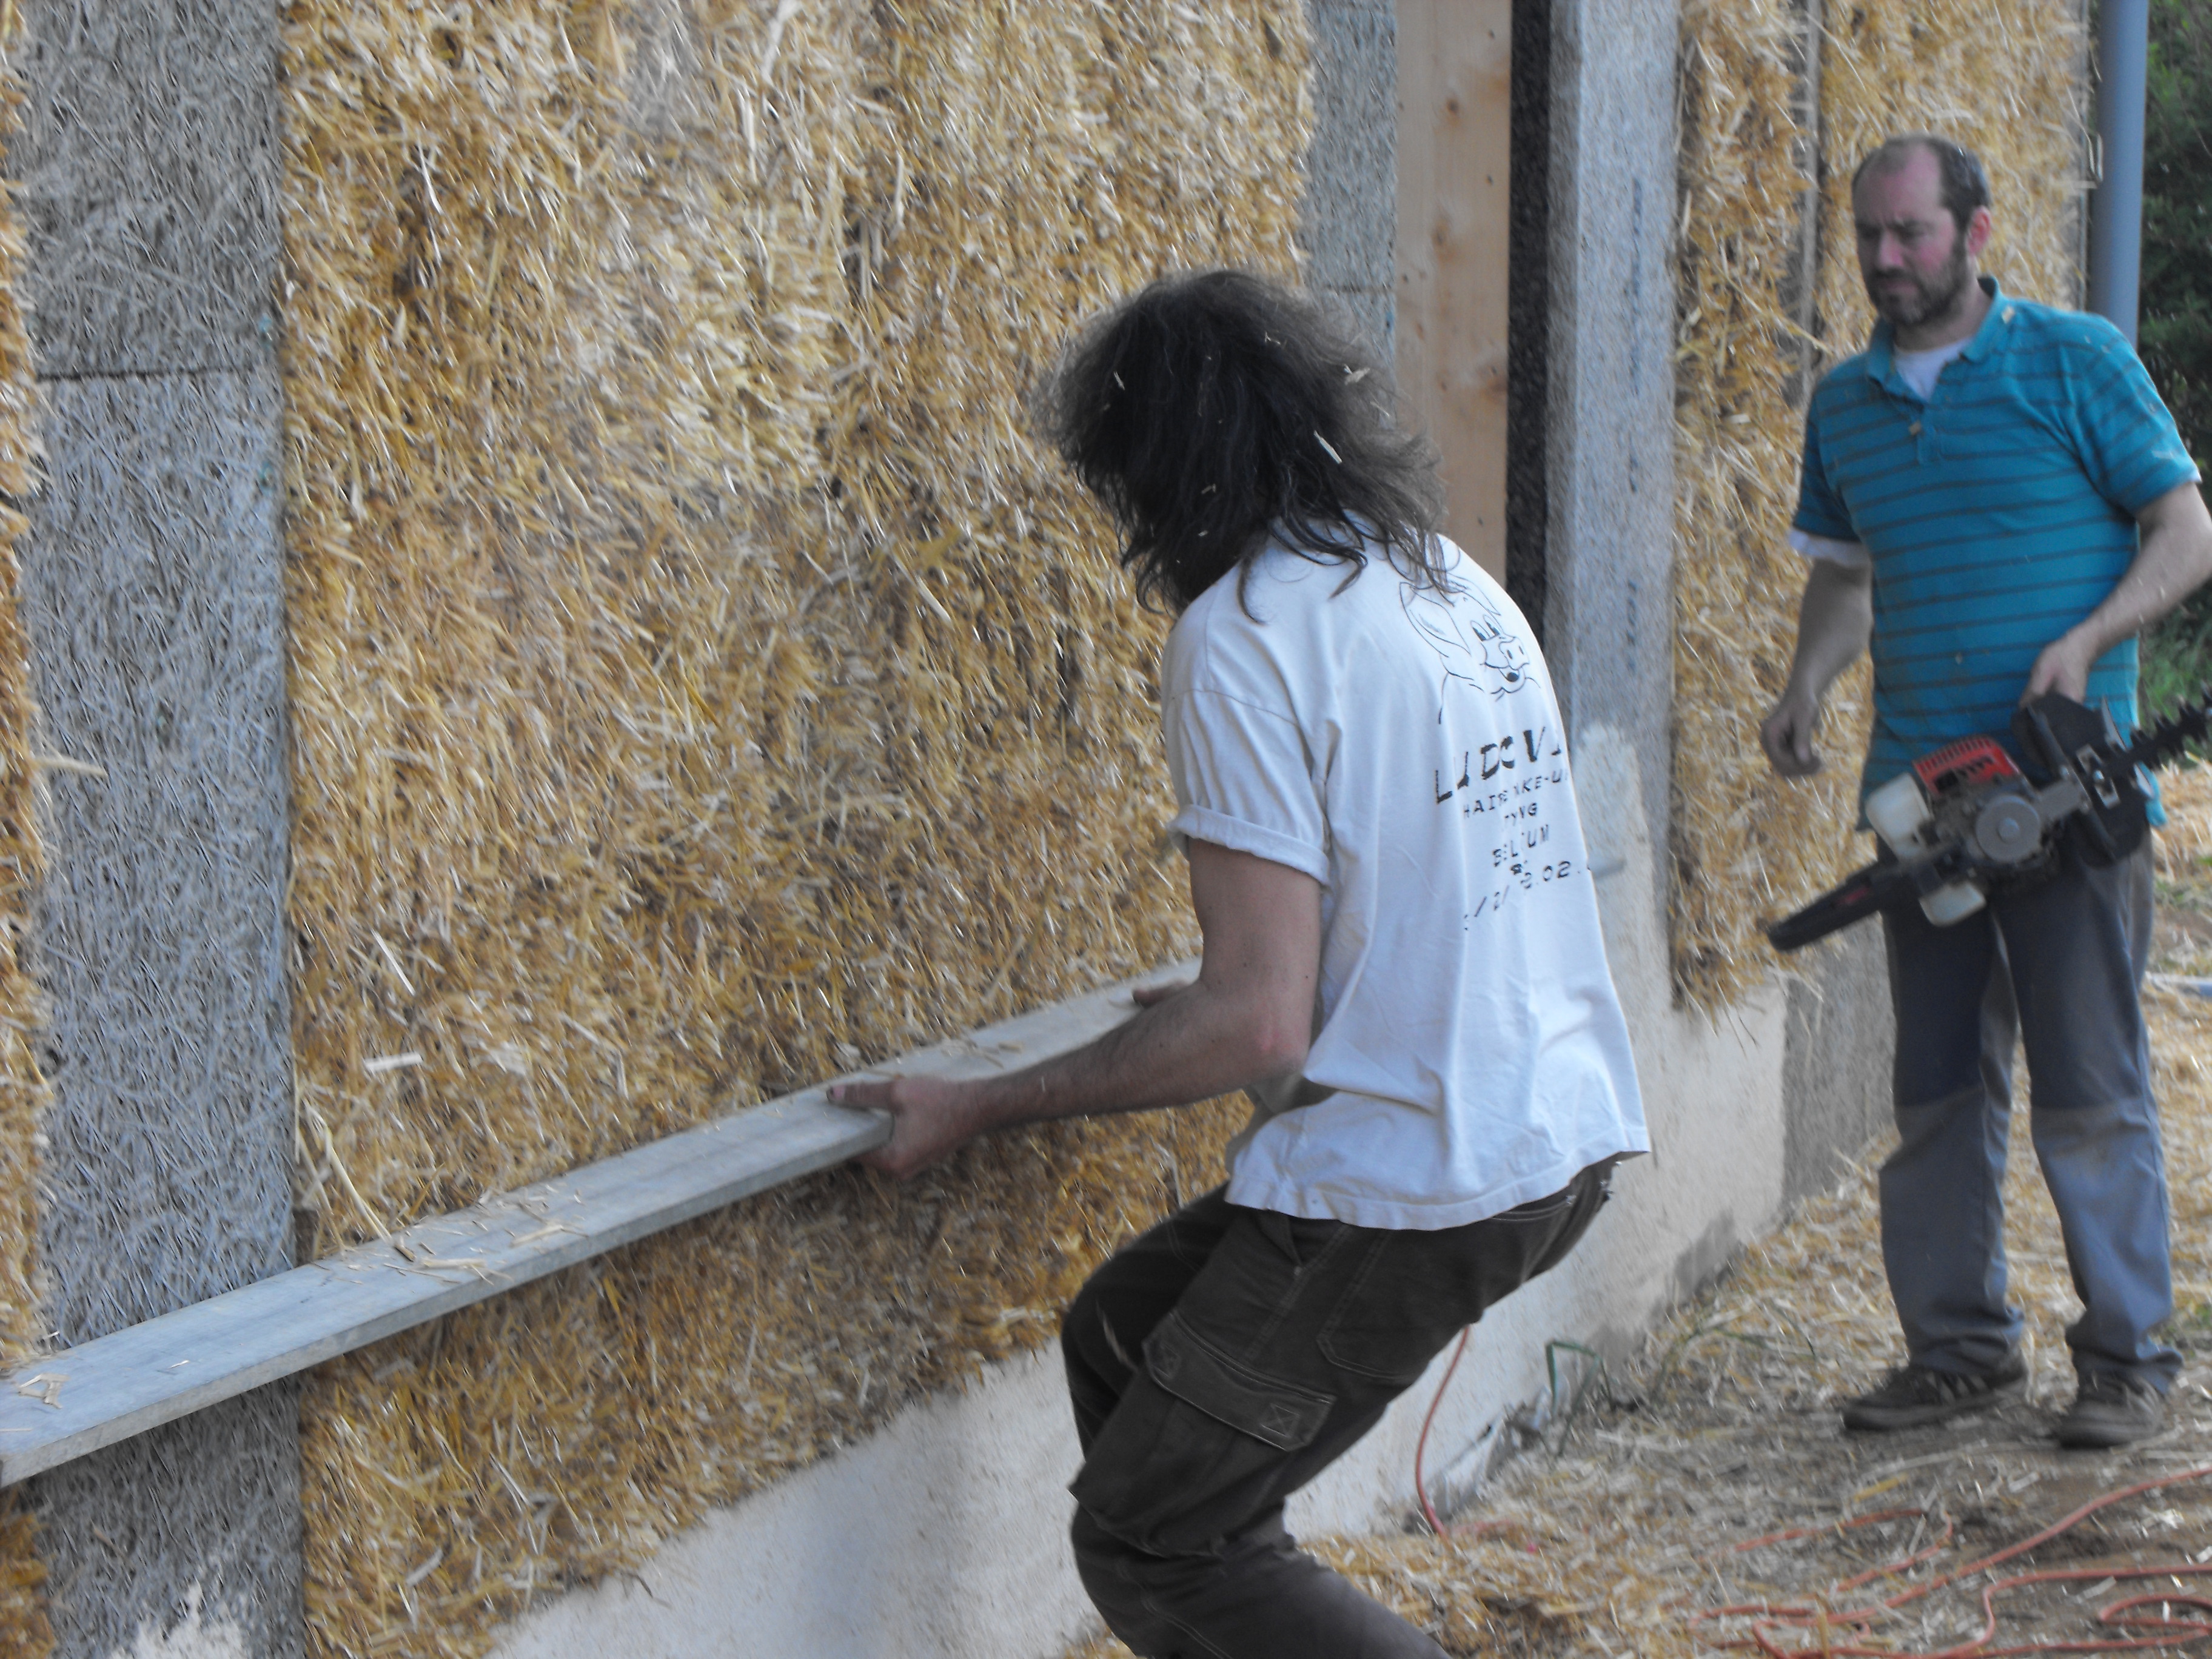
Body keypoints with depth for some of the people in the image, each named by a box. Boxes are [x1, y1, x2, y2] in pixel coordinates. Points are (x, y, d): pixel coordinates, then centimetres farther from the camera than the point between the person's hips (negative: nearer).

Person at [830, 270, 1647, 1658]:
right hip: (1565, 1136, 9)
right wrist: (1214, 1003, 35)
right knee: (1125, 1339, 22)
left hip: (1405, 1181, -9)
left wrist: (982, 1110, -10)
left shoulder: (1246, 632, -15)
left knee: (1153, 1544, 2)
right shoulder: (1455, 583, 12)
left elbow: (1259, 1025, -19)